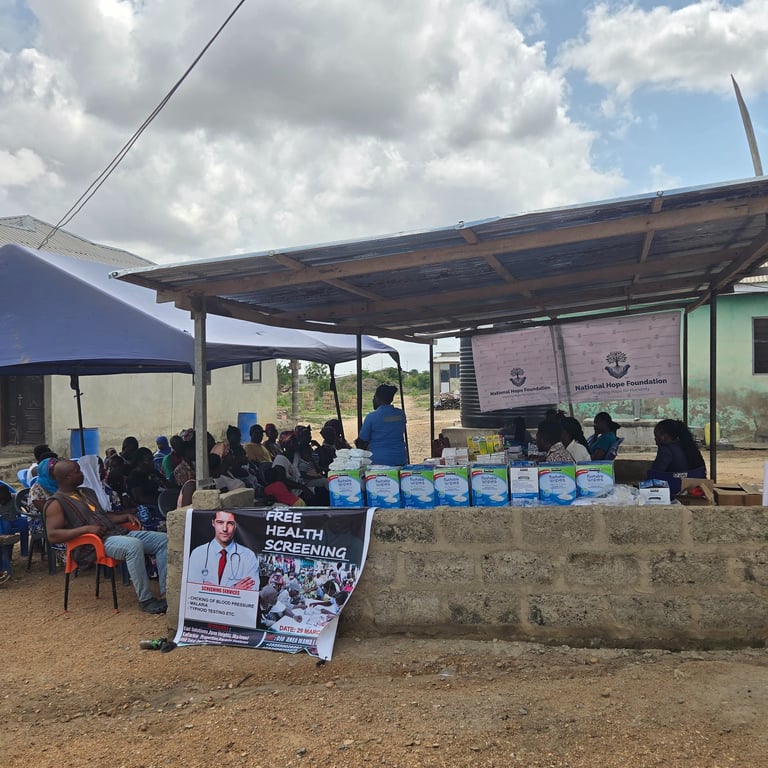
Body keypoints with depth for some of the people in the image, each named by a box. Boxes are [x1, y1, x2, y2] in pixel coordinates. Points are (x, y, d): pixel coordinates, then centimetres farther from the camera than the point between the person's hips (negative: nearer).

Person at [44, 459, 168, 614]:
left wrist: (126, 516, 12)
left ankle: (166, 592, -13)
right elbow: (52, 535, -14)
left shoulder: (87, 492, 23)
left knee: (163, 540, -5)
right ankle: (146, 601, -28)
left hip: (118, 532, 9)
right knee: (134, 545, -37)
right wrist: (87, 528, -21)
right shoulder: (56, 503, -2)